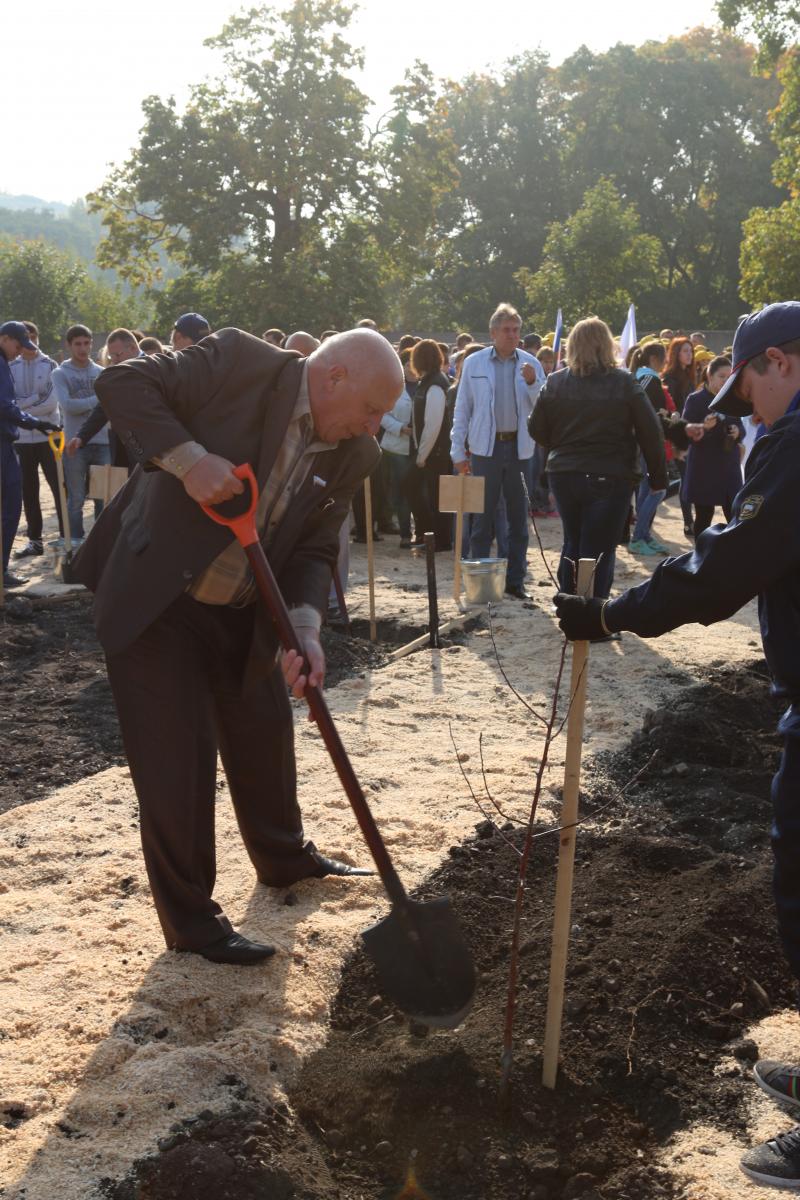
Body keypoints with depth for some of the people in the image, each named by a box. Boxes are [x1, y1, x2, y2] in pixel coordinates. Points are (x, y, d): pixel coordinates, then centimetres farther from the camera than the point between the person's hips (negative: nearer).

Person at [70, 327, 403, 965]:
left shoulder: (353, 454, -2)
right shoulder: (240, 362, -18)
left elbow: (315, 548, -3)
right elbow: (123, 383, -17)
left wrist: (306, 629, -20)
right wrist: (187, 459, -31)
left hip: (241, 616, 7)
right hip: (153, 601, -6)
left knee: (265, 734, 21)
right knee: (177, 757, -2)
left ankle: (285, 857, 47)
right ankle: (190, 917, 16)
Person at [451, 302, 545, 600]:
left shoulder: (530, 364, 5)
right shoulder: (474, 363, 3)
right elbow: (462, 409, 5)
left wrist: (532, 383, -15)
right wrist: (458, 451, 2)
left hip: (520, 447, 1)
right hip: (485, 447, -1)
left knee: (518, 516, 6)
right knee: (483, 516, 3)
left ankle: (515, 581, 15)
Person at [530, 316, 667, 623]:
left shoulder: (555, 382, 0)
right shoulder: (624, 383, -7)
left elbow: (537, 430, 4)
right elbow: (650, 433, -7)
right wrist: (658, 476, 0)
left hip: (563, 475, 3)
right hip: (610, 478, -3)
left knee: (572, 542, 19)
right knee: (599, 549, 3)